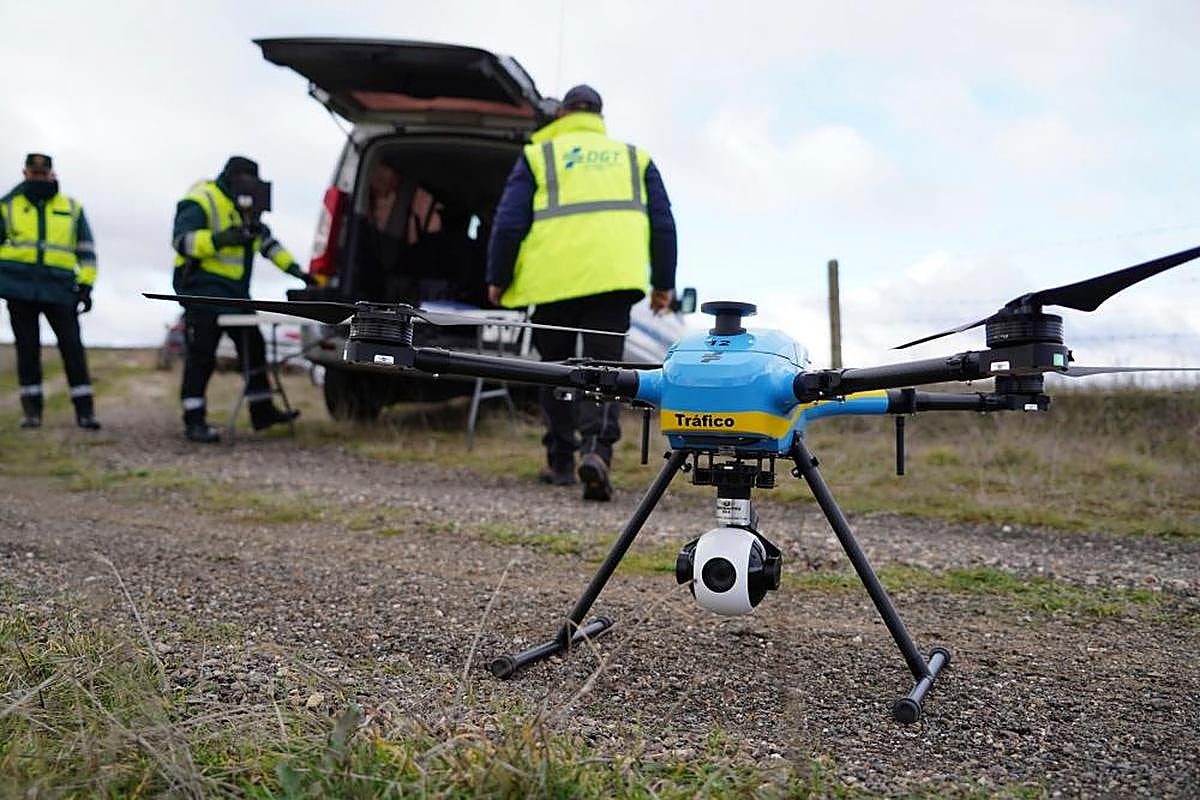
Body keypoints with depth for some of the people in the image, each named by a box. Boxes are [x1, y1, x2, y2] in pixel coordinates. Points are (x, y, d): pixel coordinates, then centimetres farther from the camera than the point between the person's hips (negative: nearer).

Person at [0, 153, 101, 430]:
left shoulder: (72, 209, 13)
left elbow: (86, 251, 13)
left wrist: (86, 287, 4)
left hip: (59, 290, -1)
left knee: (72, 347, -7)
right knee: (27, 348, 3)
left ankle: (84, 410, -5)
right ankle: (31, 410, 9)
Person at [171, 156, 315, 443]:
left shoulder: (244, 207, 18)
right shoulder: (201, 201, -10)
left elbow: (267, 240, 24)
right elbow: (181, 239, -20)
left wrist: (296, 270, 18)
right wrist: (219, 239, -36)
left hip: (235, 294, 9)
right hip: (203, 292, -9)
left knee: (253, 348, 10)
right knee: (201, 356, -7)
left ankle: (262, 411, 19)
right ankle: (194, 421, -2)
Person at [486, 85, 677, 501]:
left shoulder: (538, 155, 14)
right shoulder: (634, 158, 21)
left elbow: (509, 223, 5)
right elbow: (663, 224, 16)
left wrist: (497, 279, 13)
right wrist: (663, 284, 20)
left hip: (553, 277, 0)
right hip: (614, 276, 1)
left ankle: (561, 460, 19)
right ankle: (596, 448, -25)